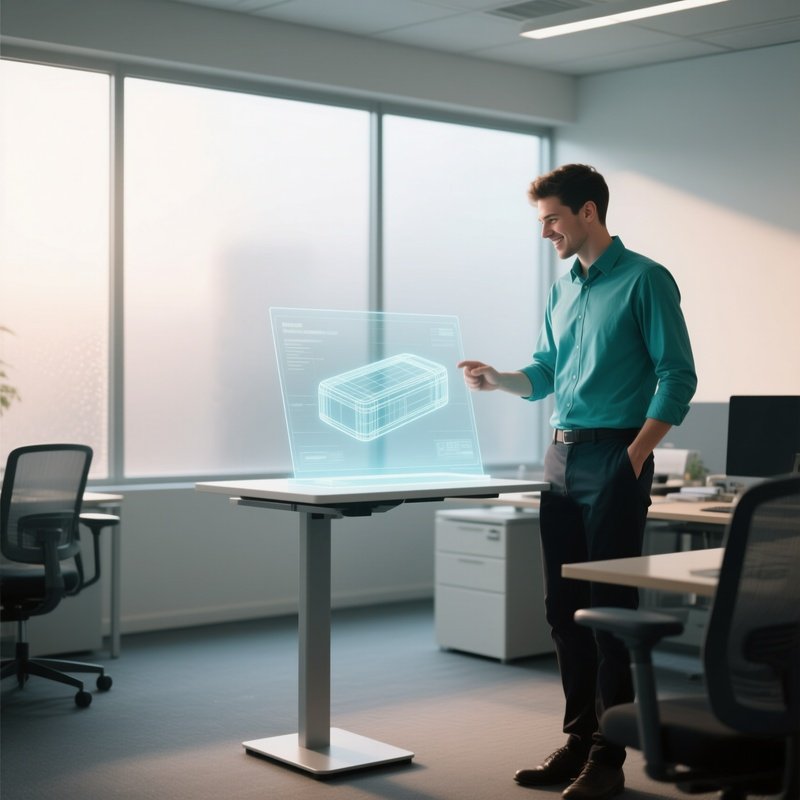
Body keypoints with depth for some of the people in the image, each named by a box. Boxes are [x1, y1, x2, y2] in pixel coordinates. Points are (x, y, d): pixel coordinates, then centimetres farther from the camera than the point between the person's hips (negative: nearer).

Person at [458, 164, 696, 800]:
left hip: (615, 460, -8)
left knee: (610, 609, -4)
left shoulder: (644, 280, -6)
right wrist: (498, 380, 2)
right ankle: (579, 740, 21)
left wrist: (635, 458, -17)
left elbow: (678, 377, -10)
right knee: (564, 608, 10)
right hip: (562, 459, 8)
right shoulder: (563, 288, 16)